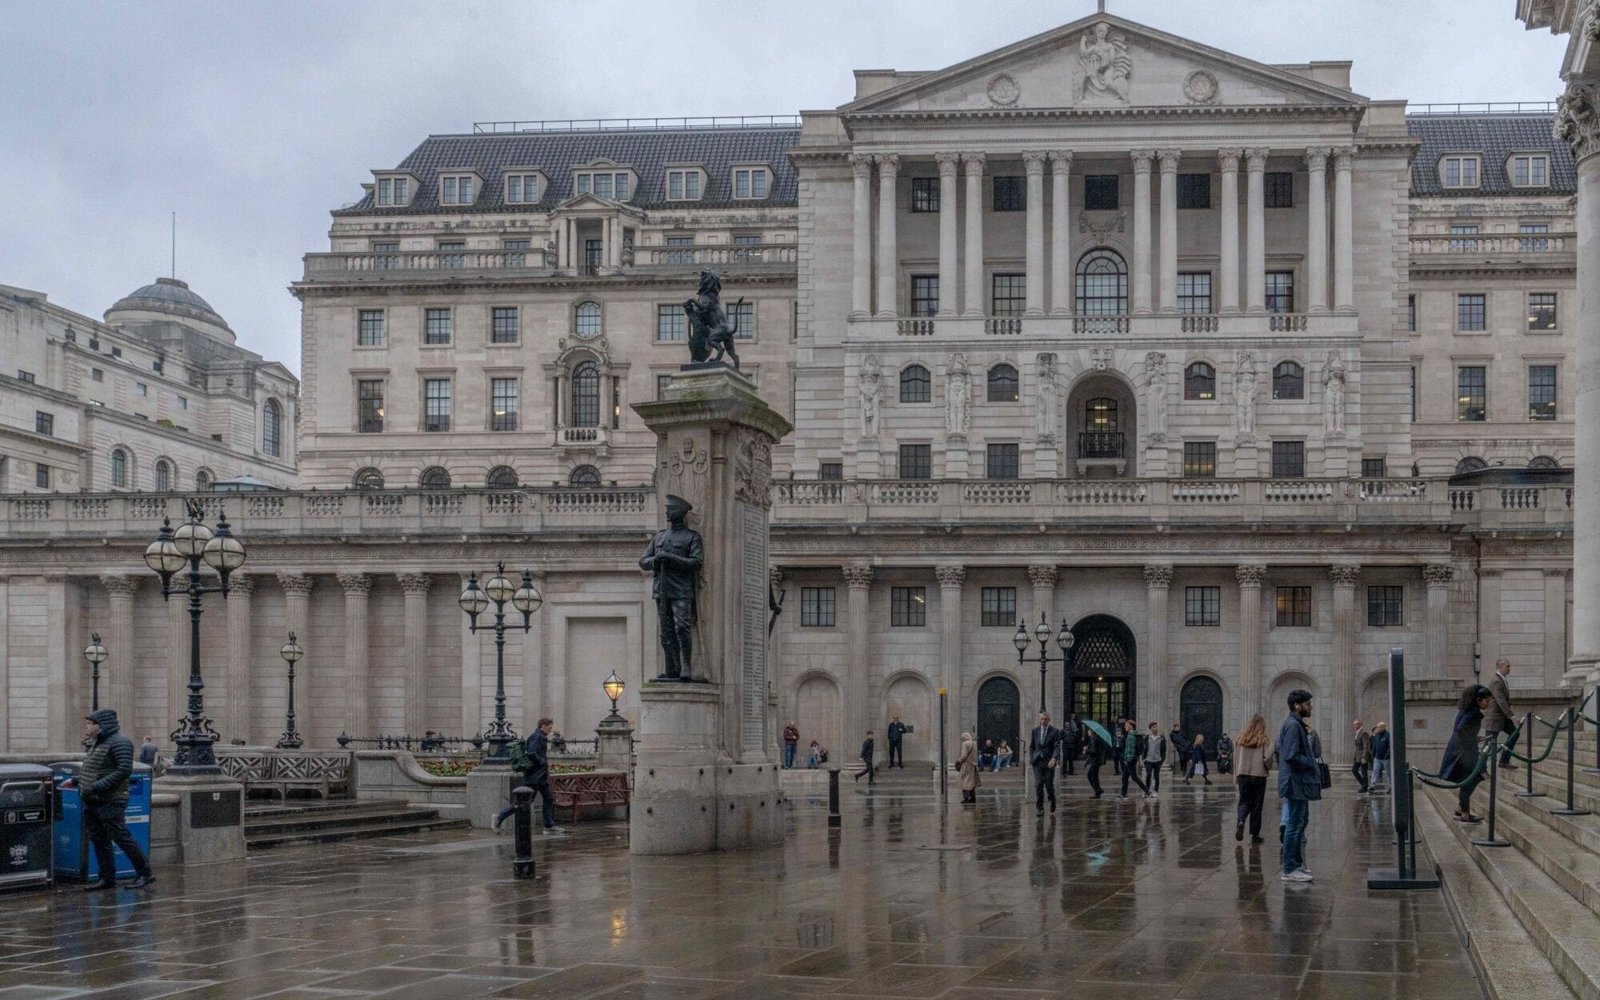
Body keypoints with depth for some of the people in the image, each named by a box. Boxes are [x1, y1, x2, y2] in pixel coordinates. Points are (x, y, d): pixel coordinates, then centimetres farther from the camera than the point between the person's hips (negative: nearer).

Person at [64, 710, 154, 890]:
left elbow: (124, 770, -21)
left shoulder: (119, 742, -12)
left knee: (121, 837, -8)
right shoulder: (97, 743, 18)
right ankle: (107, 878, 15)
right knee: (98, 840, 9)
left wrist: (98, 786, -23)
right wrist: (75, 781, 15)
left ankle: (145, 874, -1)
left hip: (110, 802, -10)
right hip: (92, 802, 10)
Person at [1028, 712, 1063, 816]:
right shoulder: (1035, 730, 8)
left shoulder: (1055, 732, -3)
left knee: (1049, 784, 3)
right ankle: (1039, 808, -5)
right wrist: (1031, 759, 5)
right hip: (1037, 761, 2)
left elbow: (1057, 747, -10)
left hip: (1049, 762, -2)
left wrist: (1054, 759, -24)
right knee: (1038, 785, -7)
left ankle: (1052, 800, 35)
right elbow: (1031, 746, 14)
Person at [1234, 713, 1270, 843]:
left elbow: (1235, 758, 5)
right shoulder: (1263, 740, -6)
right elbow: (1266, 759, -13)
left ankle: (1240, 822, -18)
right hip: (1259, 775, -2)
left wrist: (1236, 776, 13)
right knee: (1256, 805, 8)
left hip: (1243, 775, 2)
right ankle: (1255, 835, 11)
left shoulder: (1242, 739, 3)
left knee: (1244, 802, 11)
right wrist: (1267, 768, 9)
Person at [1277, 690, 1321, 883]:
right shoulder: (1293, 726, -18)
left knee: (1300, 823, 17)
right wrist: (1311, 763, -13)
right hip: (1296, 783, -11)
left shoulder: (1296, 724, 16)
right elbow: (1292, 756, -24)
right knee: (1294, 826, -7)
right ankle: (1290, 870, -3)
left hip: (1299, 783, 11)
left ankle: (1296, 864, 25)